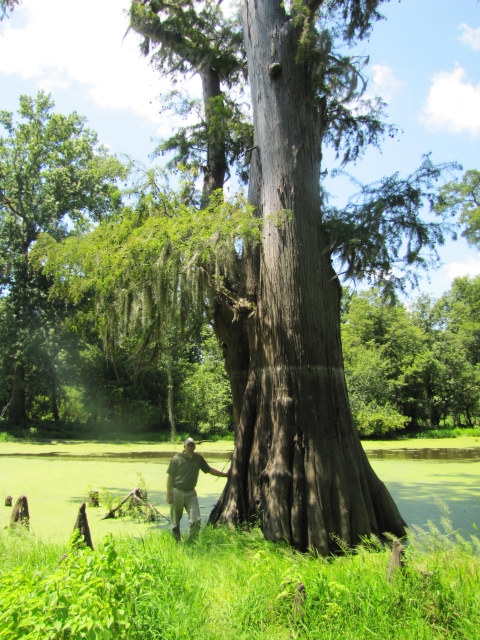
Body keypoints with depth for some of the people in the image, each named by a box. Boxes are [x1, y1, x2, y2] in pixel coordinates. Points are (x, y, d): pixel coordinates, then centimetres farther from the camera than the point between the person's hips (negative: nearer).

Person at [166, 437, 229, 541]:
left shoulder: (198, 458, 2)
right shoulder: (176, 459, -8)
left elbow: (209, 469, 14)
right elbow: (170, 477, -6)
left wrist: (225, 474, 11)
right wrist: (169, 494, -9)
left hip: (191, 493, 3)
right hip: (177, 492, -3)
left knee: (196, 521, -4)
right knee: (175, 523, 6)